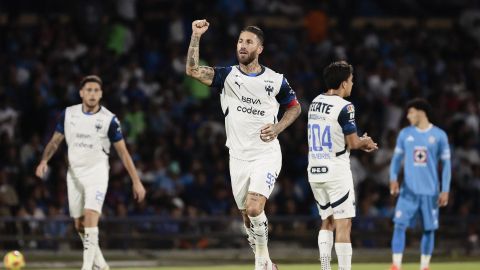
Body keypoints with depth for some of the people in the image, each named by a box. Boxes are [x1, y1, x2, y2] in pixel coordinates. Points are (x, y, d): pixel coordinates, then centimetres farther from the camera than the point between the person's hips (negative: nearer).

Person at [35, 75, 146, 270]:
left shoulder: (109, 120, -8)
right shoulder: (68, 114, 1)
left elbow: (123, 152, -3)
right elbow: (55, 141, 11)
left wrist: (136, 181, -5)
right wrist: (44, 160, -7)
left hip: (97, 173, -4)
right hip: (74, 174, 4)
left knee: (91, 218, -22)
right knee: (79, 225, 7)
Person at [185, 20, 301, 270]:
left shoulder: (275, 80, -2)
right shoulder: (228, 75, 0)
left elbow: (295, 107, 13)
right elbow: (192, 70, -14)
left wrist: (277, 128, -5)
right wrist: (196, 36, -23)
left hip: (266, 154, -3)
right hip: (238, 156, 3)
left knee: (254, 208, -21)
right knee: (247, 216, 8)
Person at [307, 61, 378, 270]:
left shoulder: (315, 103, 10)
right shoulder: (344, 107, -14)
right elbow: (353, 143, -13)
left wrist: (360, 143, 19)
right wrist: (365, 142, 9)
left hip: (315, 171, 7)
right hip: (336, 171, -7)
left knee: (327, 221, 17)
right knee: (343, 224, -4)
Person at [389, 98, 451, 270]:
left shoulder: (439, 135, 1)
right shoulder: (405, 134, 7)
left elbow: (446, 163, 3)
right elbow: (397, 158, 10)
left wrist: (445, 190, -3)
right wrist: (393, 178, -7)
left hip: (430, 191, -1)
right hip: (408, 190, 1)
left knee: (429, 229, 4)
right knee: (400, 225, -11)